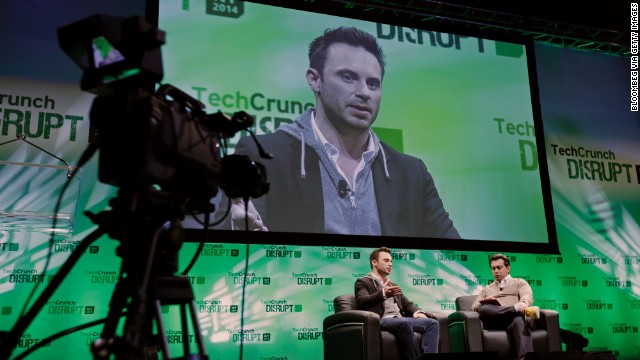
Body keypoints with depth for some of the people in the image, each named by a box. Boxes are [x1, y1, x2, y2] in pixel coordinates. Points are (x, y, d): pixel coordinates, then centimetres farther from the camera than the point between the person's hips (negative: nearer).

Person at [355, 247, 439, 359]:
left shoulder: (393, 285, 31)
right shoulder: (363, 282, 8)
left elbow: (407, 304, 26)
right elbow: (362, 301, -12)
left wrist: (417, 312, 0)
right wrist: (383, 294, -31)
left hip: (400, 319, 7)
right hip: (381, 320, -7)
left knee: (432, 323, -17)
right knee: (404, 323, -38)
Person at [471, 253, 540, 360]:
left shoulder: (519, 282, 26)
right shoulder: (487, 289, 34)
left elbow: (528, 296, 3)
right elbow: (474, 307, 22)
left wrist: (523, 303, -23)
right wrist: (485, 303, -3)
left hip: (516, 316, -2)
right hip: (496, 321, 2)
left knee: (519, 321, -42)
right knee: (484, 309, -35)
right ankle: (522, 310, -41)